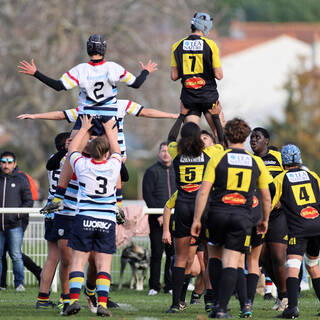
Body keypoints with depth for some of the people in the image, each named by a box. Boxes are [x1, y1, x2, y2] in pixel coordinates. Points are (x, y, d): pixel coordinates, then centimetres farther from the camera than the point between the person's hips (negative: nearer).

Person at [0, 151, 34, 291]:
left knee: (16, 256, -6)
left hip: (14, 225, -2)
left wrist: (18, 213, -11)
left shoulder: (21, 180, 4)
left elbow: (29, 201, 4)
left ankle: (19, 283, -1)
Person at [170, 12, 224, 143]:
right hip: (209, 96, -2)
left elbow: (174, 76, 3)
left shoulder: (177, 46, 1)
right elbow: (219, 75, -8)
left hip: (188, 97, 2)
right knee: (221, 133, 9)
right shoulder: (211, 45, -8)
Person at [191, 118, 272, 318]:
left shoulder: (217, 159, 0)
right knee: (231, 264, -1)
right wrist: (265, 220, 27)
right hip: (242, 218, 0)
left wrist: (197, 219, 0)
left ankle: (218, 301, 14)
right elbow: (266, 197, 12)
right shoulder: (256, 162, 6)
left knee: (216, 255, 19)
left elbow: (203, 191, -5)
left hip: (218, 214, 0)